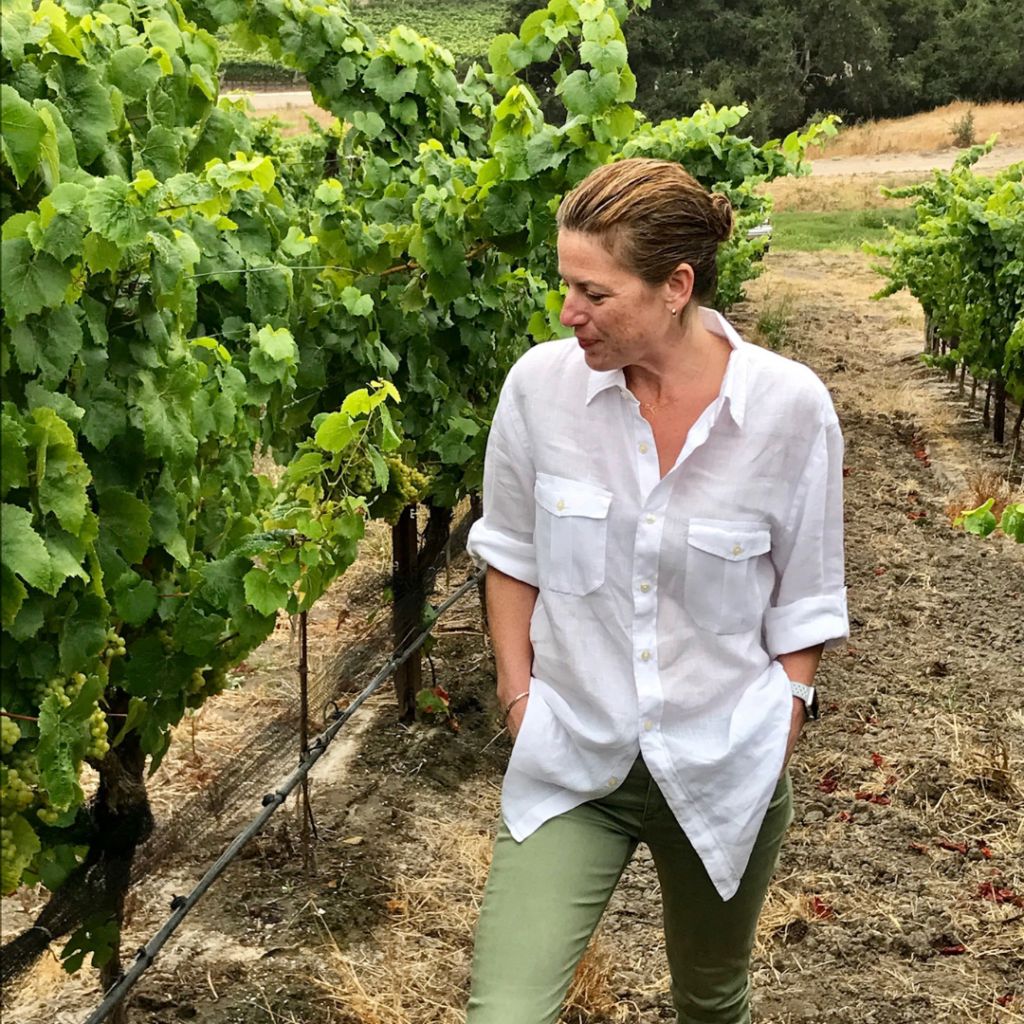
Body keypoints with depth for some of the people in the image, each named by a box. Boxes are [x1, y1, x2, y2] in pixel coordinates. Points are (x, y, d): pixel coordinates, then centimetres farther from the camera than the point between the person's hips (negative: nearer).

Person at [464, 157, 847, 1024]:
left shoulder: (790, 407, -15)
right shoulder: (542, 383, -12)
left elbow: (803, 602, -3)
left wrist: (776, 746, -2)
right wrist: (519, 697, 2)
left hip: (725, 772, 0)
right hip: (569, 762, 1)